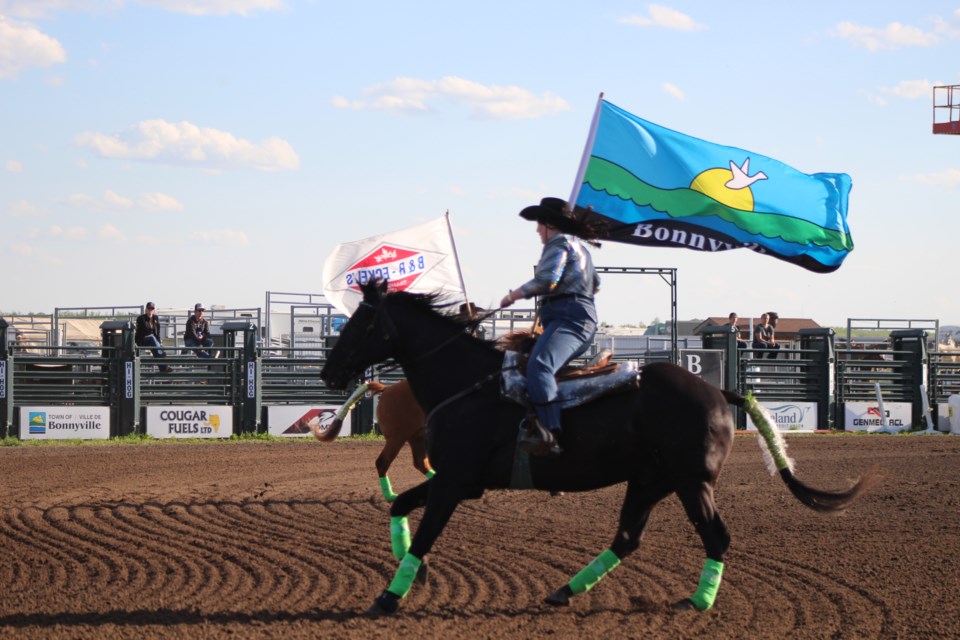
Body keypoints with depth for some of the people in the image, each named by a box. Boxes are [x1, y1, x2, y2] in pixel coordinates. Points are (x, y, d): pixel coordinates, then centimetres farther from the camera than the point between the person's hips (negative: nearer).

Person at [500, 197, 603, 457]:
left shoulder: (559, 243, -3)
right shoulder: (580, 245, 28)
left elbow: (546, 281, -18)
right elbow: (596, 284, 44)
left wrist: (513, 295, -5)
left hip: (567, 318, -12)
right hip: (585, 321, 12)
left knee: (538, 365, -33)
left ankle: (549, 436, -51)